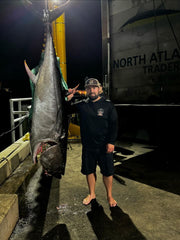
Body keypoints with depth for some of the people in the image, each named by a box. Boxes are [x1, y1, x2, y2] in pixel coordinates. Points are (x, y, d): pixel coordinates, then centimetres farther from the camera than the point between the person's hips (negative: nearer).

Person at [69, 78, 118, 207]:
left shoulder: (108, 105, -3)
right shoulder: (82, 105, 4)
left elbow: (114, 125, -4)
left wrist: (111, 142, -11)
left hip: (104, 146, -2)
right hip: (88, 146, 3)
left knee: (107, 172, 7)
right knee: (89, 171, 14)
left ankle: (109, 196, 28)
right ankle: (91, 194, 35)